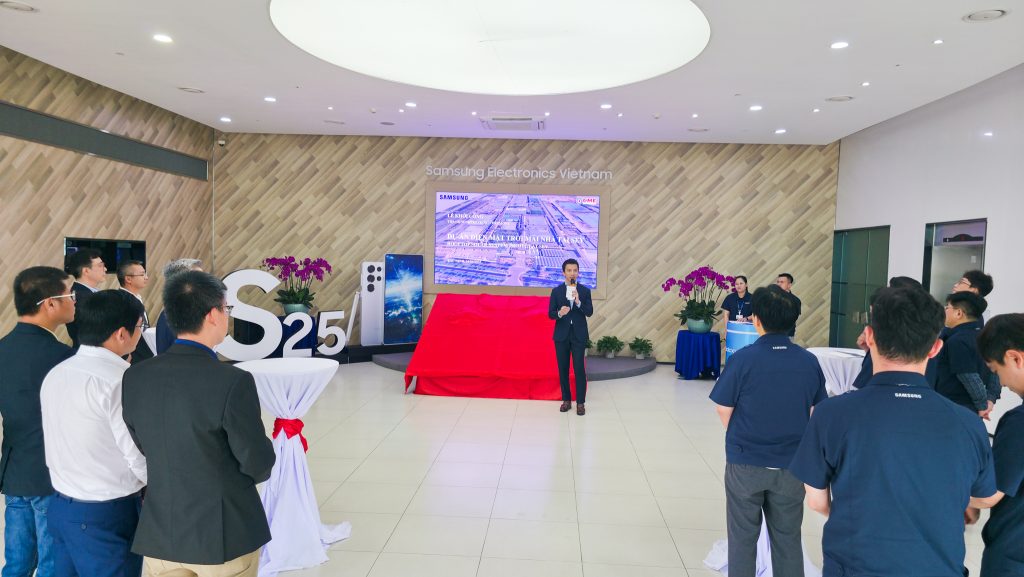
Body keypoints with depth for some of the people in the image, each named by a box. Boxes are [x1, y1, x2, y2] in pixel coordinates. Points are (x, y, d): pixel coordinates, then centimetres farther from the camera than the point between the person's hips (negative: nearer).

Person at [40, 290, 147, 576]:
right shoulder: (119, 380, -21)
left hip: (61, 507, 8)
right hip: (107, 515, -7)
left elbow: (67, 444, 7)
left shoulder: (55, 374, 3)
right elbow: (140, 456, -19)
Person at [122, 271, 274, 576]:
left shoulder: (134, 377, -6)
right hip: (225, 534, -4)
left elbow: (138, 447, 5)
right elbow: (259, 464, -16)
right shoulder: (233, 381, -23)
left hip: (160, 534, 4)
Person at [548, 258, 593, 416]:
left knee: (579, 369, -3)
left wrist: (578, 302, -24)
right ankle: (566, 400, 19)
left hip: (579, 335, -1)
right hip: (561, 335, 1)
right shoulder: (556, 291, 2)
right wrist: (559, 313, -23)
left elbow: (589, 312, -8)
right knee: (563, 369, 7)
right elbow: (550, 314, -1)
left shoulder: (585, 291, 1)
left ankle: (580, 402, 5)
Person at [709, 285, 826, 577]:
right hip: (791, 465, 3)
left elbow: (723, 409, -8)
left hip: (746, 464, -2)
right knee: (788, 539, 17)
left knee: (743, 538, 13)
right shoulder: (810, 362, -5)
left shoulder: (743, 359, -15)